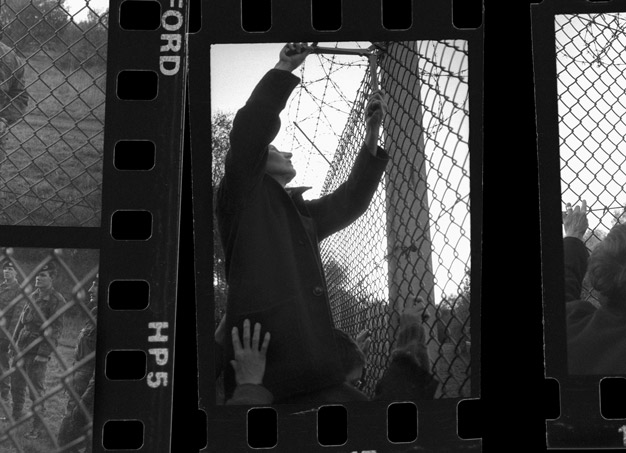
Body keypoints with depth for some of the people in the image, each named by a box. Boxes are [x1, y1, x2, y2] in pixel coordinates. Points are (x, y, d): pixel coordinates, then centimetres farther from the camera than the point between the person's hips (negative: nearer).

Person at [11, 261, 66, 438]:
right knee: (16, 384, 18)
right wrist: (15, 341, 16)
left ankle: (38, 427, 6)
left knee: (36, 390, -3)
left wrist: (43, 354, -19)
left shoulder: (56, 300, -12)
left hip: (37, 351, -7)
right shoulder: (33, 295, 11)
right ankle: (16, 415, 37)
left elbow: (55, 329, -16)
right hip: (22, 348, 8)